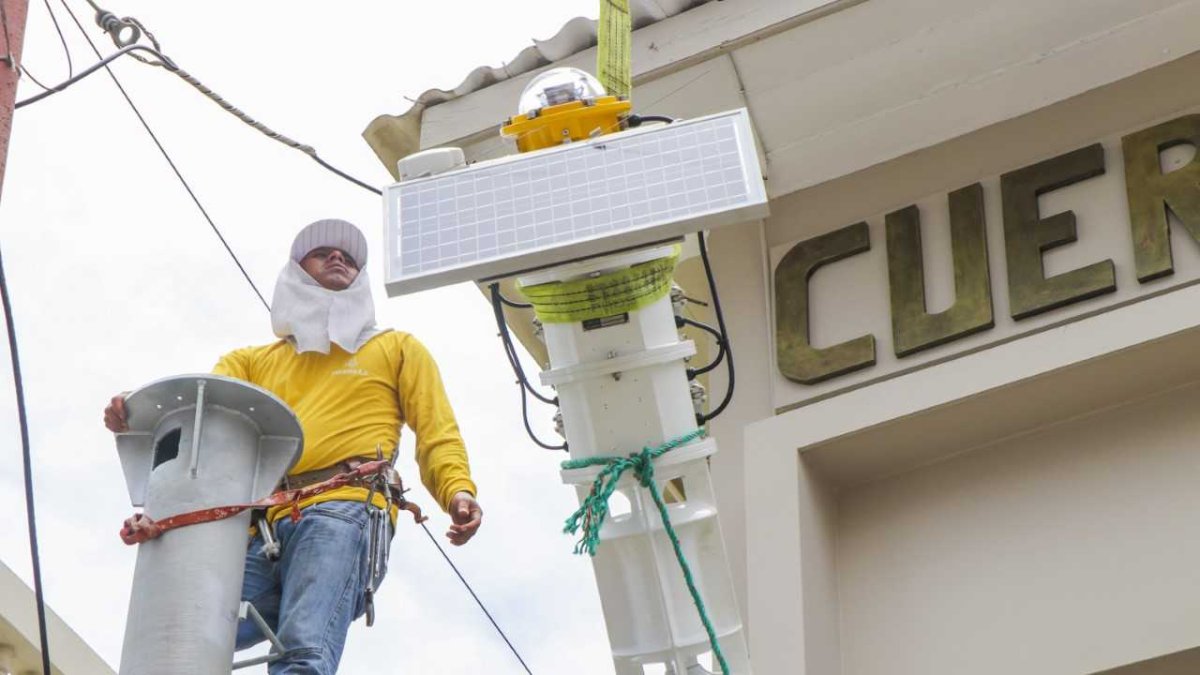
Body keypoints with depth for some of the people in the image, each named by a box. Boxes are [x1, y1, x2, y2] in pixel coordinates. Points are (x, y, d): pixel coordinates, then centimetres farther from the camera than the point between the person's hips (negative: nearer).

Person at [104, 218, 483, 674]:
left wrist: (458, 490, -7)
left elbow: (437, 434, 16)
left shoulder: (396, 348, 28)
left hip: (343, 512, -3)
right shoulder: (253, 361, 32)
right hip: (260, 530, 4)